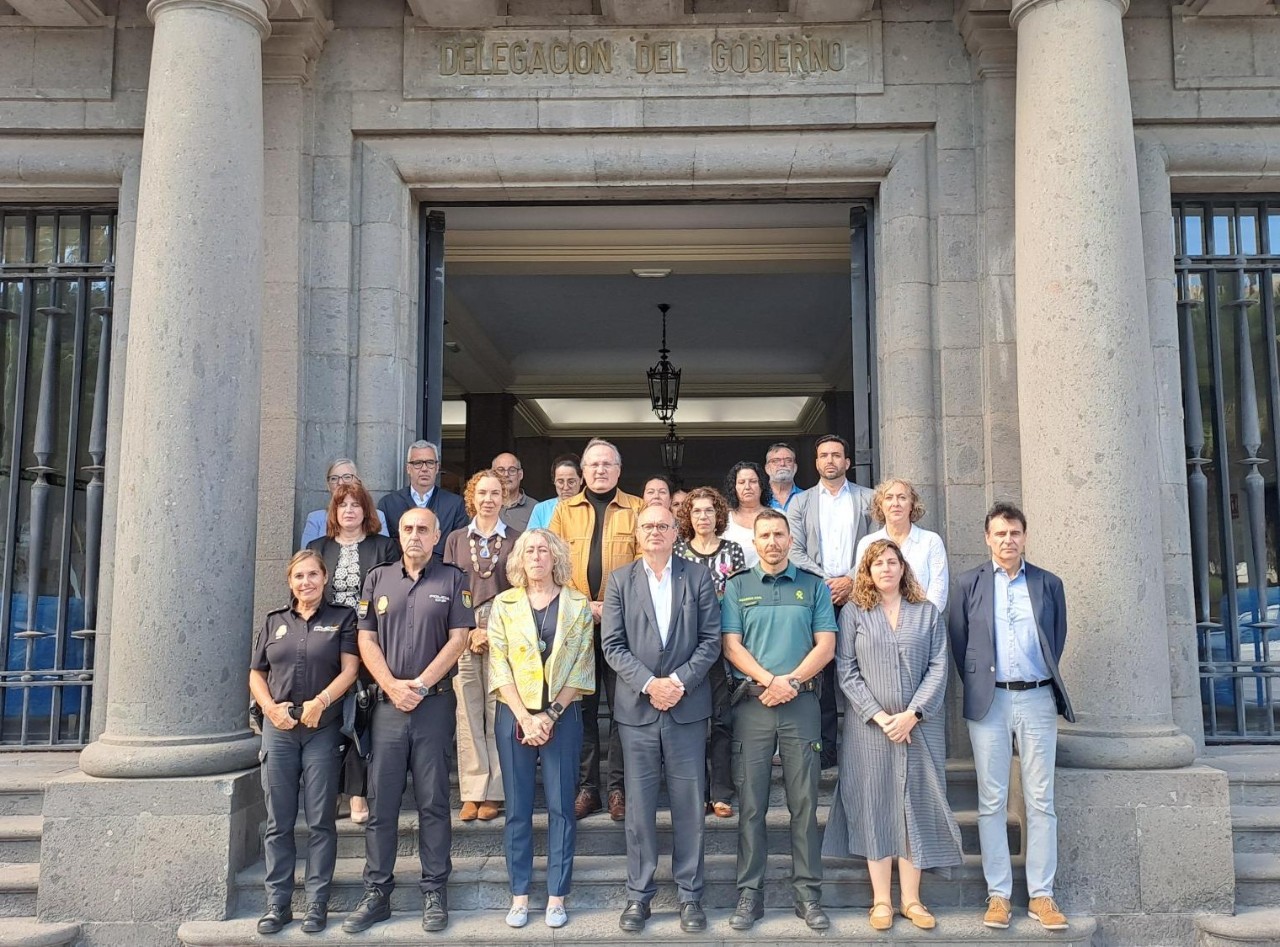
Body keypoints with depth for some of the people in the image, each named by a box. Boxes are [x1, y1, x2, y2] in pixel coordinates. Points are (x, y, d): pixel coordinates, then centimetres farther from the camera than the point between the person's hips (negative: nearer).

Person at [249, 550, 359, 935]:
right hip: (278, 728, 2)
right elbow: (256, 673, 12)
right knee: (278, 822, 4)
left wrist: (320, 702, -17)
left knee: (320, 821, 1)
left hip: (323, 729, -2)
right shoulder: (273, 622, 14)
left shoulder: (342, 618, 6)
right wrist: (270, 707, -5)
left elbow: (349, 669, -3)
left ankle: (317, 904, 7)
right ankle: (277, 904, 12)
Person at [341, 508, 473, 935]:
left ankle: (434, 892, 11)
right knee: (381, 803, 4)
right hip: (388, 703, 2)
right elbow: (366, 639, 6)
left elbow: (459, 638, -2)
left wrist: (420, 683, -10)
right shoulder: (377, 578, 10)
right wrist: (392, 685, -7)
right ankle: (376, 893, 13)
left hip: (435, 703, -2)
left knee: (433, 802, 3)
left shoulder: (452, 580, 4)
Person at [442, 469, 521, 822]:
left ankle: (495, 792, 3)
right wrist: (470, 631, -4)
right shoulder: (456, 539, 12)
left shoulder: (516, 539, 7)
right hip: (463, 632, 2)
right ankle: (472, 792, 4)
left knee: (499, 709, -3)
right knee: (468, 711, -1)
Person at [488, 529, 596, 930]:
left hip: (562, 715, -1)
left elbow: (582, 666, -2)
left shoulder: (578, 604, 2)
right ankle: (519, 894, 15)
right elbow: (499, 665, -2)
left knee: (560, 805, 3)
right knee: (517, 807, 6)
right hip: (515, 716, 1)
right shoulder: (504, 604, 4)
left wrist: (551, 714, -10)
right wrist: (525, 717, -11)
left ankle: (557, 895, 12)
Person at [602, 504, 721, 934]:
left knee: (689, 803, 5)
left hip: (687, 706, 0)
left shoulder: (698, 578, 4)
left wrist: (679, 680, -12)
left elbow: (711, 640, 0)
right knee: (639, 804, 7)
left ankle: (690, 894, 17)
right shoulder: (620, 580, 5)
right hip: (637, 707, 0)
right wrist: (649, 683, -13)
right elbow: (613, 644, -1)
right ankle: (638, 894, 17)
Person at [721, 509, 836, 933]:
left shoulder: (813, 586, 9)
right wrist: (769, 680, -13)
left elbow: (826, 646, 2)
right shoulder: (737, 586, 8)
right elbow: (732, 646, 1)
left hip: (801, 703, 0)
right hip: (752, 703, 0)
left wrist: (791, 681, -11)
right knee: (751, 804, 2)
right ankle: (749, 894, 8)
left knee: (804, 801, 2)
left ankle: (808, 893, 10)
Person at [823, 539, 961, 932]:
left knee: (915, 807, 4)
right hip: (869, 728, -1)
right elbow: (846, 671, -2)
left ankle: (911, 899, 13)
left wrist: (912, 714, -11)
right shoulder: (853, 613, 4)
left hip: (919, 727, 1)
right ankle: (881, 900, 9)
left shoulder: (927, 612, 8)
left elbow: (938, 669, 1)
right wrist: (879, 715, -11)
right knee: (874, 808, 2)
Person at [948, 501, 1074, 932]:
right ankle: (998, 894, 10)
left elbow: (1057, 639, 14)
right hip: (990, 701, -1)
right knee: (992, 802, 3)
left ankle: (1042, 895, 11)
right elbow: (958, 641, 6)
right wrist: (976, 687, 6)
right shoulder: (969, 584, 3)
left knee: (1041, 801, 4)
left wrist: (1047, 682, 11)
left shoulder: (1049, 584, 7)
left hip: (1038, 699, 1)